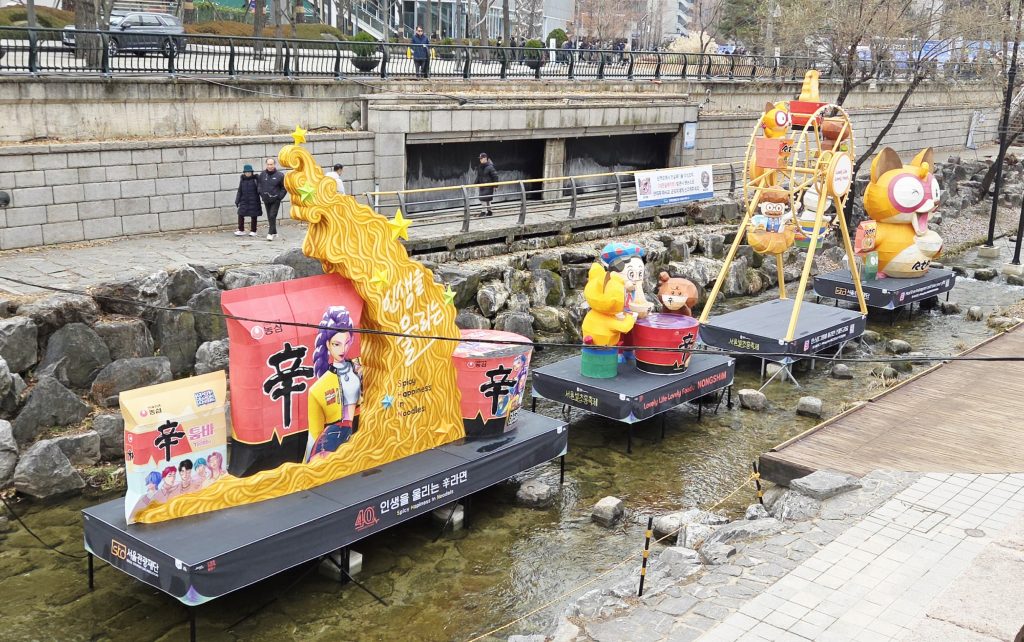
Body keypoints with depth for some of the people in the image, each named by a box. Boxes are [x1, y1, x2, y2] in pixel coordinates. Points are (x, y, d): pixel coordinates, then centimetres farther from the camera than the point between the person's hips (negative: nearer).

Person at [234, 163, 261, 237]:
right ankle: (241, 230, 7)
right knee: (240, 215, -3)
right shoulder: (242, 180, 9)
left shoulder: (255, 179, -3)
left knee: (253, 216, 4)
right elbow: (239, 191, 14)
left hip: (253, 201, -3)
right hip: (244, 201, 3)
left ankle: (253, 231, 15)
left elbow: (259, 189, -5)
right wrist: (237, 201, 13)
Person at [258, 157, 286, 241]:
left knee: (272, 216, -12)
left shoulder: (279, 175, -9)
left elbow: (284, 187, -1)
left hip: (275, 200, -4)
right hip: (266, 200, 4)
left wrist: (280, 197, -8)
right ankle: (274, 232, 23)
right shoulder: (262, 174, 1)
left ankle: (271, 233, -11)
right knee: (269, 217, 11)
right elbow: (260, 185, 16)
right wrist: (262, 194, 6)